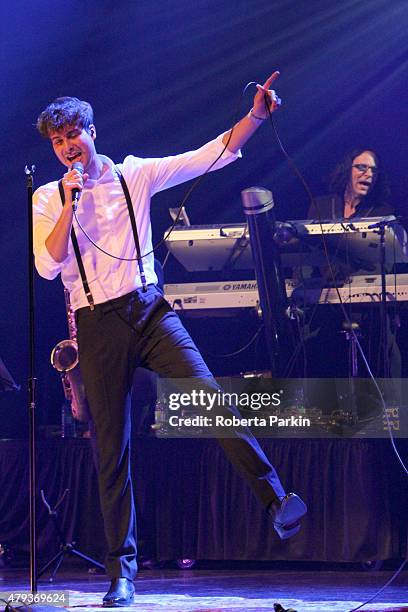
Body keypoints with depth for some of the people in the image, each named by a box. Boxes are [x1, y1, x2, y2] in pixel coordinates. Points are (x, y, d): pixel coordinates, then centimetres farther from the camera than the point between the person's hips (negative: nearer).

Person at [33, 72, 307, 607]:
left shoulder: (133, 175, 7)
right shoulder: (48, 199, 6)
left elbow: (210, 156, 3)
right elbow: (48, 265, -8)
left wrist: (256, 116, -9)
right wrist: (70, 203, -13)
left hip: (149, 309, 0)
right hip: (97, 323, 0)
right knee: (111, 447, 0)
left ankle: (275, 499, -20)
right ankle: (122, 567, 6)